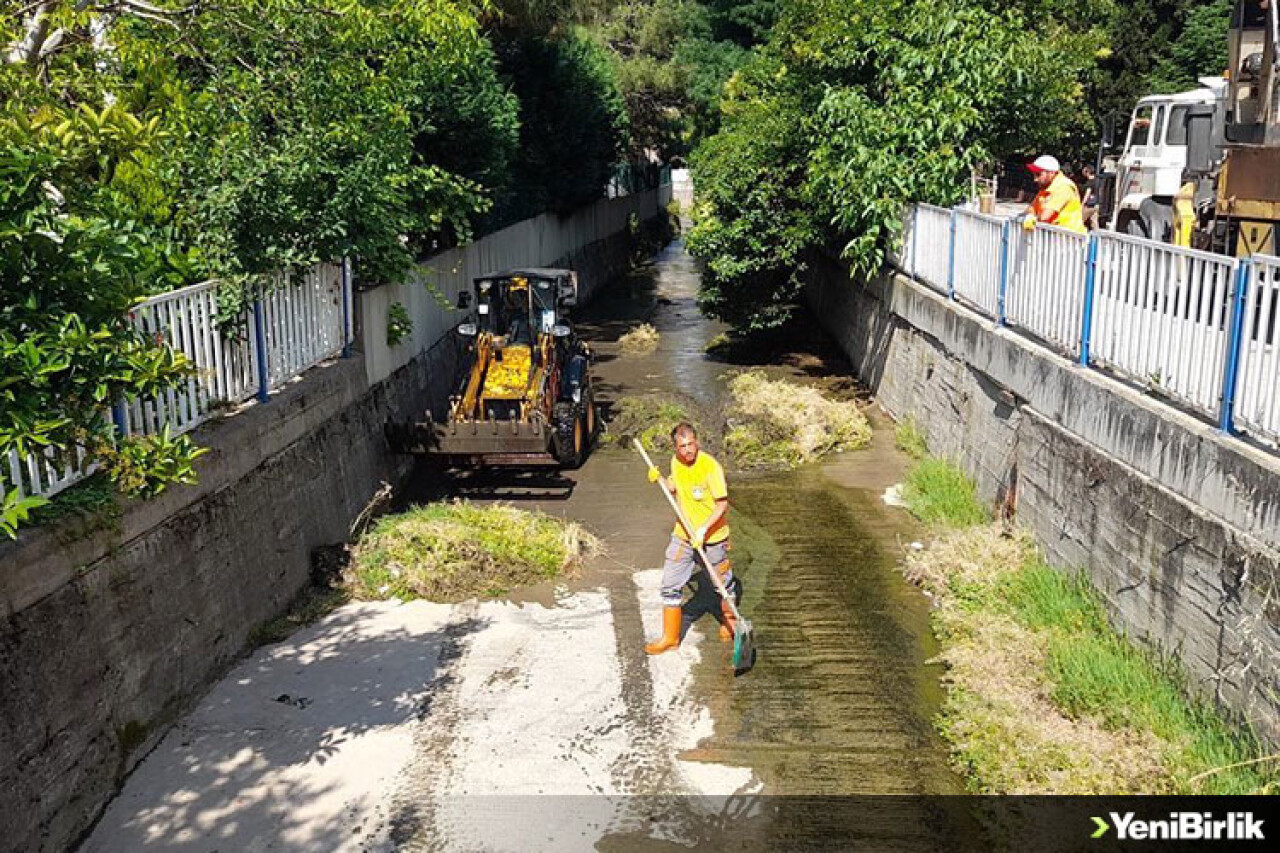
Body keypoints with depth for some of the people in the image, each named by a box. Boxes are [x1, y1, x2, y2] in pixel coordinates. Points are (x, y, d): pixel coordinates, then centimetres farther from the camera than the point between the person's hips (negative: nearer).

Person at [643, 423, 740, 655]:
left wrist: (703, 529, -30)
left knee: (724, 583, 14)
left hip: (712, 537, -5)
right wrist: (659, 479, -4)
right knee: (670, 585, 3)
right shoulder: (676, 462, -2)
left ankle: (729, 620, 42)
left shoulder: (710, 466, -22)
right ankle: (670, 637, 15)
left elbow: (722, 504, -20)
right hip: (683, 535, 5)